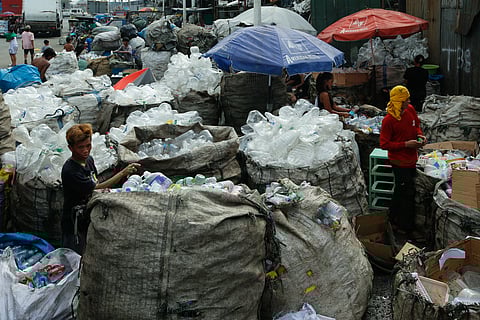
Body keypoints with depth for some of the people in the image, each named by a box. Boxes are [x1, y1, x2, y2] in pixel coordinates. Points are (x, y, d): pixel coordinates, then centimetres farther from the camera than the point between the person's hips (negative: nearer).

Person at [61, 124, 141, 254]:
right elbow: (95, 189, -26)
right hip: (75, 224, -8)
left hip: (90, 219, 8)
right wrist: (123, 173, -26)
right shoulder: (70, 170, -25)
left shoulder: (89, 159, 2)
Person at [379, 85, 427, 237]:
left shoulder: (410, 110, -3)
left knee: (400, 190, 22)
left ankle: (394, 219, 41)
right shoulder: (388, 120, -24)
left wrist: (419, 135, -5)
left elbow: (416, 125, 16)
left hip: (411, 159, 8)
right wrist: (406, 144, -24)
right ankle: (406, 227, 19)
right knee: (408, 193, 2)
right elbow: (384, 144, -19)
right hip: (399, 162, -7)